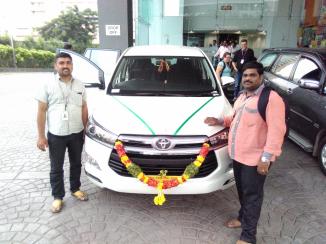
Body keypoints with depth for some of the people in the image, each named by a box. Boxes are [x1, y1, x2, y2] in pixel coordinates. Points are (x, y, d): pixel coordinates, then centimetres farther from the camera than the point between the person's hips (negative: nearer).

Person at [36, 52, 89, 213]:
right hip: (56, 134, -2)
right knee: (56, 168, 8)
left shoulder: (80, 86, 5)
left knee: (76, 163, 17)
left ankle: (75, 189, 37)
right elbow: (41, 111, -4)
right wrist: (41, 136, -8)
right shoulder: (48, 85, -4)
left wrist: (85, 129, 6)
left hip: (77, 133, 3)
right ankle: (57, 197, 25)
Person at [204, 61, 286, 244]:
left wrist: (266, 157, -24)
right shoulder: (242, 97, 12)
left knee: (252, 195, 4)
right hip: (238, 155, 8)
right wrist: (220, 121, 8)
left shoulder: (271, 98, -17)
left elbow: (276, 131, -21)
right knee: (242, 191, 24)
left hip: (256, 158, -8)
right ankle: (243, 218, 45)